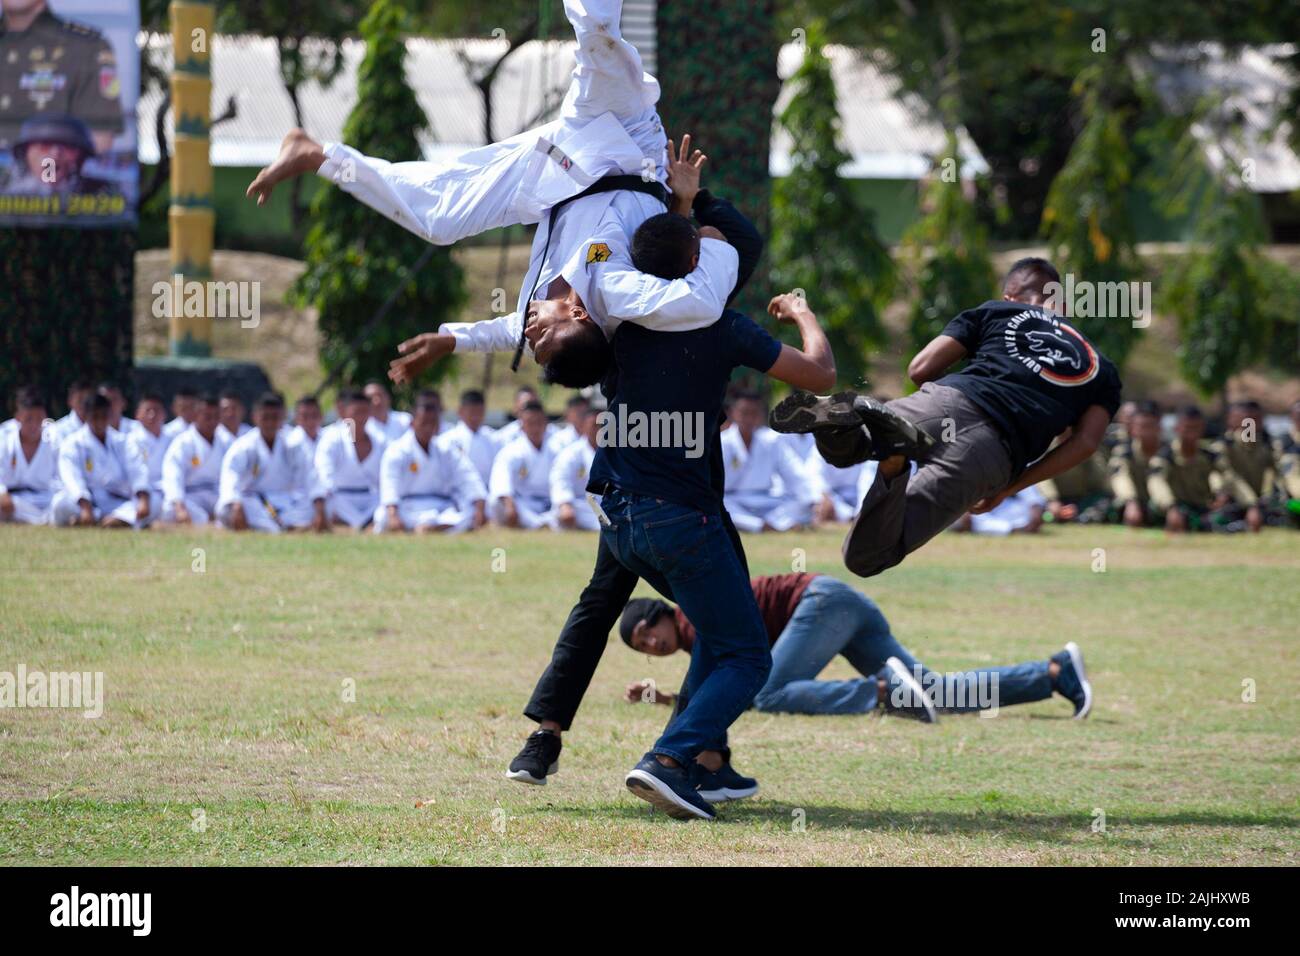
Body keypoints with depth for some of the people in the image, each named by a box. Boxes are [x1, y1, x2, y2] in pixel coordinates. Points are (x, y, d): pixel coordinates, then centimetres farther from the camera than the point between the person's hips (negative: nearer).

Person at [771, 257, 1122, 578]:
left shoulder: (995, 313, 23)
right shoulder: (1101, 370, 27)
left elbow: (920, 369, 14)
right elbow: (1086, 442, 10)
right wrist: (1006, 489, 15)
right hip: (996, 453, -1)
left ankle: (843, 416, -13)